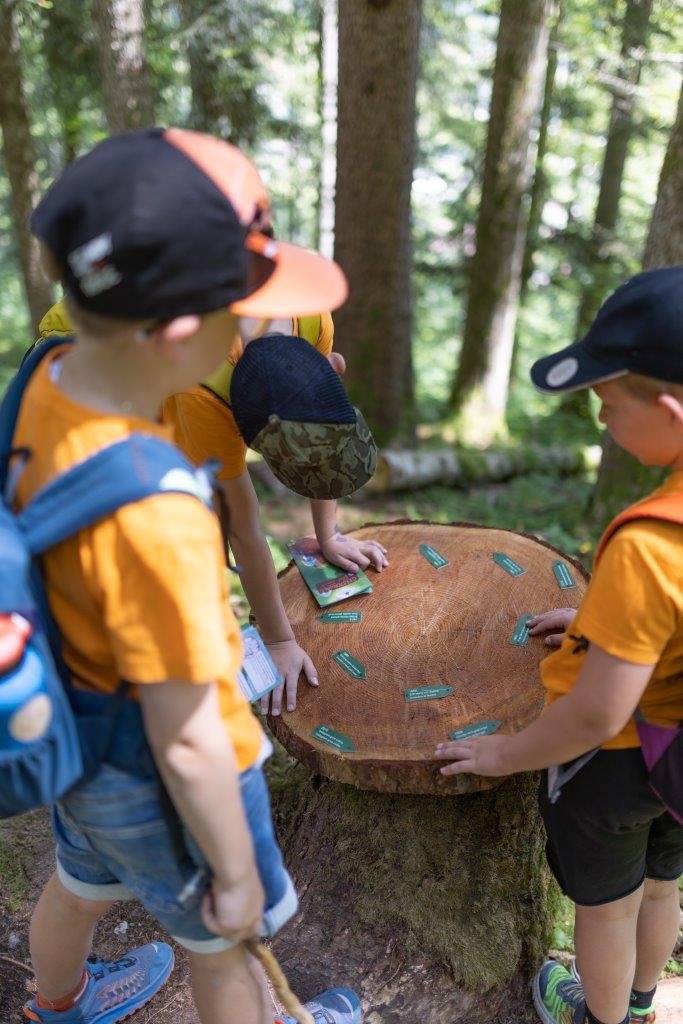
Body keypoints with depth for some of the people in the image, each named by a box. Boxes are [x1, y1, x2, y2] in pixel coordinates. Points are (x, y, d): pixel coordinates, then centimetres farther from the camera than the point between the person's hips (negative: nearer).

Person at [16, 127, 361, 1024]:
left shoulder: (48, 382, -16)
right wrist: (235, 874, -11)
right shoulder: (154, 518, -41)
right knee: (219, 944, 24)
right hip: (159, 785, -8)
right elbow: (187, 744, -28)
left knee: (78, 886, 37)